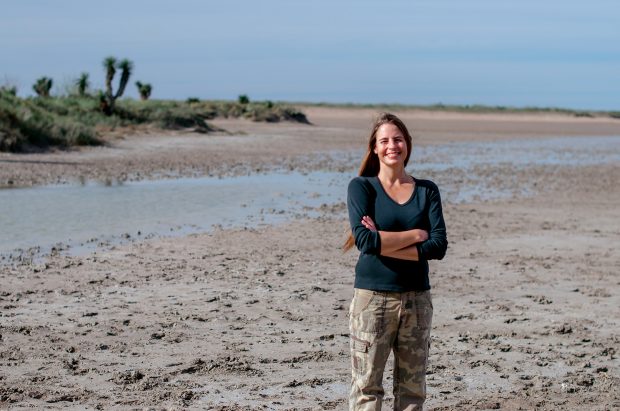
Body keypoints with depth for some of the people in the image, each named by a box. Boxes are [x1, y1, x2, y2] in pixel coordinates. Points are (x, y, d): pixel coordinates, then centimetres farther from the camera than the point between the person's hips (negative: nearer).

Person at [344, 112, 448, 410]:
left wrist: (384, 244, -13)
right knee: (367, 385, -3)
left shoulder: (427, 191, 8)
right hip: (373, 296, -3)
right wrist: (415, 235, -9)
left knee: (413, 386, 8)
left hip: (417, 297, 3)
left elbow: (438, 246, -5)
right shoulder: (362, 187, 0)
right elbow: (365, 240, -16)